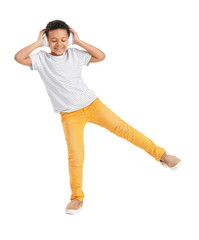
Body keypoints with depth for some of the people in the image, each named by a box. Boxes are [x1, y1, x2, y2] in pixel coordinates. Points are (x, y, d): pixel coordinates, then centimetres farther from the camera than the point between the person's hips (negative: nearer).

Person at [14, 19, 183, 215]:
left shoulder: (74, 54, 3)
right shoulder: (41, 59, -1)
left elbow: (101, 56, 1)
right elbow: (19, 57, -15)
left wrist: (79, 41, -4)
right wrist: (38, 43, -9)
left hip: (91, 103, 1)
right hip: (70, 115, -1)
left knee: (121, 127, -8)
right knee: (75, 155, -8)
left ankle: (161, 155, 1)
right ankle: (77, 197, 10)